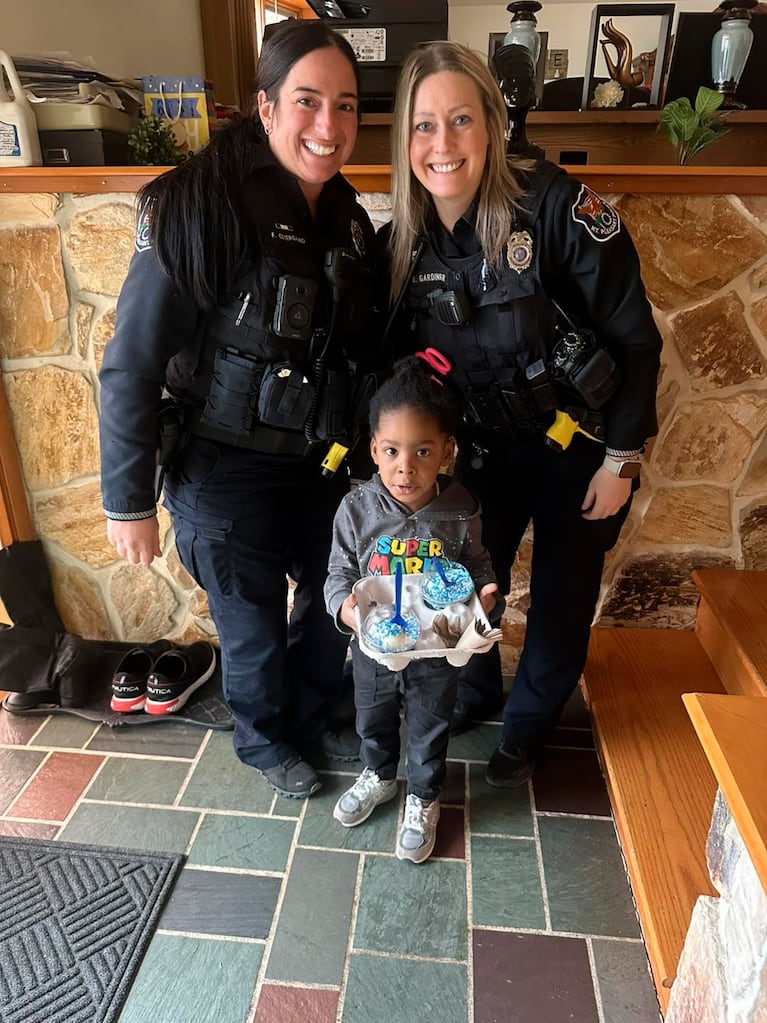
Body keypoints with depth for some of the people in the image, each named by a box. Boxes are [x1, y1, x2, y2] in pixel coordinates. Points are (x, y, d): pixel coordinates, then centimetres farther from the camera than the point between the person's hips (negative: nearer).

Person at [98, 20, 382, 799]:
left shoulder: (347, 217, 3)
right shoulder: (198, 206, -18)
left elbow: (358, 347, 10)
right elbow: (131, 363, -17)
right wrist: (127, 500, -15)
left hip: (324, 463, 6)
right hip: (228, 470, -6)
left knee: (333, 602, 19)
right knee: (253, 623, 11)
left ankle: (315, 720, 48)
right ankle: (265, 742, 42)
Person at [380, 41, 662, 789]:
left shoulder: (555, 206, -22)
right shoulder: (399, 242, -8)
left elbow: (635, 336, -17)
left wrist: (620, 459, -15)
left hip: (580, 446, -3)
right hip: (484, 449, 4)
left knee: (562, 599, 11)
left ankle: (527, 725, 39)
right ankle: (476, 691, 46)